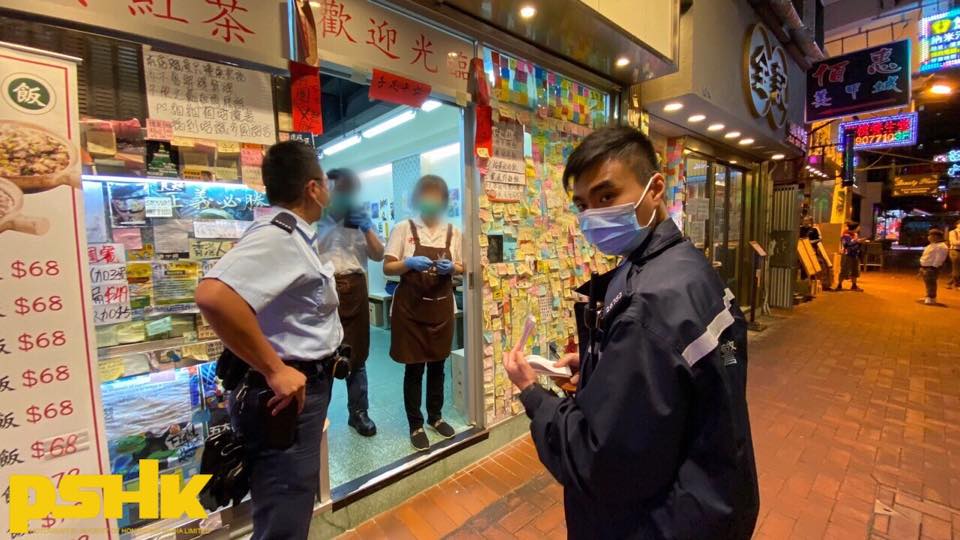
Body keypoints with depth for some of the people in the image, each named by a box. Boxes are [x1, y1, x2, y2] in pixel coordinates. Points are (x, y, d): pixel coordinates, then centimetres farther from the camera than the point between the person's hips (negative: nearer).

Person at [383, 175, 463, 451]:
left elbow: (461, 268, 10)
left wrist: (451, 268, -13)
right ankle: (416, 424, 24)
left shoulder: (453, 232, 4)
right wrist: (409, 263, -22)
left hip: (442, 307, 3)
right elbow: (387, 267, -4)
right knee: (414, 367, 5)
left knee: (437, 365, 15)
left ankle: (435, 416, 36)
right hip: (410, 307, -3)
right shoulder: (403, 228, -4)